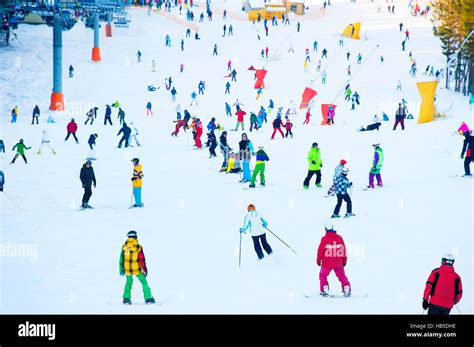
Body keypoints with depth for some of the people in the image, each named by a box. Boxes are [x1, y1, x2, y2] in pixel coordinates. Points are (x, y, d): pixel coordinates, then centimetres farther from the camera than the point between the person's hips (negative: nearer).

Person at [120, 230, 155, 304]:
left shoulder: (124, 246, -3)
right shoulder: (138, 247, -12)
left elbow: (122, 258, 2)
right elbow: (142, 259, -9)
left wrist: (121, 269, 11)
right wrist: (145, 269, 1)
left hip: (127, 269, 3)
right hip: (137, 269, -3)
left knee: (129, 282, 23)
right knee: (144, 282, 12)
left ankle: (126, 299, 19)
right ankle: (148, 298, 13)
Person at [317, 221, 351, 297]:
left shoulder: (324, 239, -11)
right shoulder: (339, 237, -1)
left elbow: (320, 250, -5)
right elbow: (344, 250, 6)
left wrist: (318, 260, 8)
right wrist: (344, 260, 17)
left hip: (327, 263, -3)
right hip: (338, 263, 3)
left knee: (323, 275, 13)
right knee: (342, 276, 15)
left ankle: (325, 290, 2)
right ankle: (347, 289, 10)